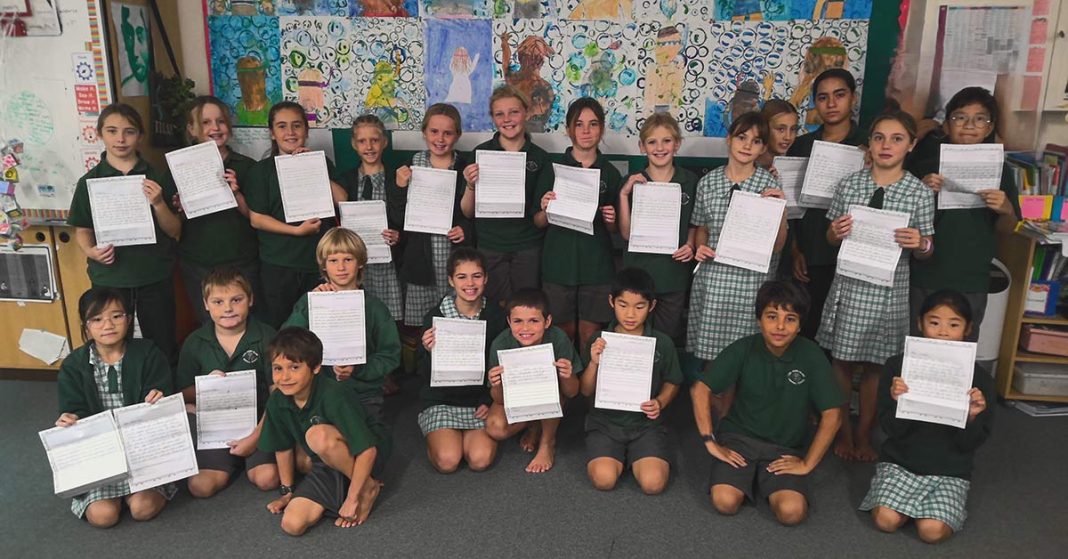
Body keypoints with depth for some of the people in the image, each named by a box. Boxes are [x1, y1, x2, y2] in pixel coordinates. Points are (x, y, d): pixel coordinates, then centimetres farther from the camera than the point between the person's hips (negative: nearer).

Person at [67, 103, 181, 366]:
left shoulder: (156, 178, 0)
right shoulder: (89, 181, 1)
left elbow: (175, 232, 0)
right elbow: (82, 230, 7)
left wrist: (158, 204, -17)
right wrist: (91, 251, -14)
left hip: (155, 278, 0)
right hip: (109, 279, 1)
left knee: (163, 349, 5)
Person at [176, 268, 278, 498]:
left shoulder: (266, 337, -7)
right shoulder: (195, 343, 1)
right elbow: (182, 394, 7)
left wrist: (254, 437, -15)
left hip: (259, 422, -2)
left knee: (267, 479, -21)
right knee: (200, 486, -15)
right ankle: (235, 461, 15)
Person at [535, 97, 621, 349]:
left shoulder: (610, 173, 6)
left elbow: (615, 229, 12)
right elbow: (539, 222, 4)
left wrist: (611, 220, -10)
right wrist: (545, 210, -16)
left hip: (596, 265, 1)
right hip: (559, 263, -1)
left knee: (590, 336, 4)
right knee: (563, 332, 6)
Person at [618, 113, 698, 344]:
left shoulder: (690, 181, 1)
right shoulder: (633, 182, -2)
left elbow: (694, 224, 13)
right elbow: (627, 233, -6)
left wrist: (690, 245, -7)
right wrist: (624, 194, -14)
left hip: (674, 274, 1)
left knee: (668, 339, 12)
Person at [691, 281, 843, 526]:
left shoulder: (811, 356, -11)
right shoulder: (743, 349, -10)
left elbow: (832, 416, -8)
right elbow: (700, 389, -6)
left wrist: (807, 464, -9)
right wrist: (710, 441, -11)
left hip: (786, 448, 0)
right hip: (738, 438, 0)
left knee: (792, 512, -24)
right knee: (725, 502, -23)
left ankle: (764, 482, 9)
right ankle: (749, 479, 11)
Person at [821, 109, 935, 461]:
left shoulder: (919, 193, -2)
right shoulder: (849, 184, 1)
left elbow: (925, 251, 5)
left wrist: (920, 244, -18)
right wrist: (836, 233, -13)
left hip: (889, 290, -1)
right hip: (849, 286, 1)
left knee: (874, 365, 11)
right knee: (842, 360, 9)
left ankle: (864, 433, 30)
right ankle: (843, 429, 29)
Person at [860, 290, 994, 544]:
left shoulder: (979, 378, -6)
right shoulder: (898, 366, -8)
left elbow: (971, 443, -3)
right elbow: (892, 430, -7)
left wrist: (972, 417, -24)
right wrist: (898, 403, -28)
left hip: (950, 471, 0)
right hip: (900, 462, 0)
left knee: (932, 531, -20)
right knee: (886, 520, -19)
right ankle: (915, 501, 13)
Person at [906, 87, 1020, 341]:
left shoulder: (1000, 171, 2)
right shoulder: (925, 163, -2)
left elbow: (1007, 229, 7)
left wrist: (1006, 210, -14)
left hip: (971, 284, 1)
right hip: (922, 279, -1)